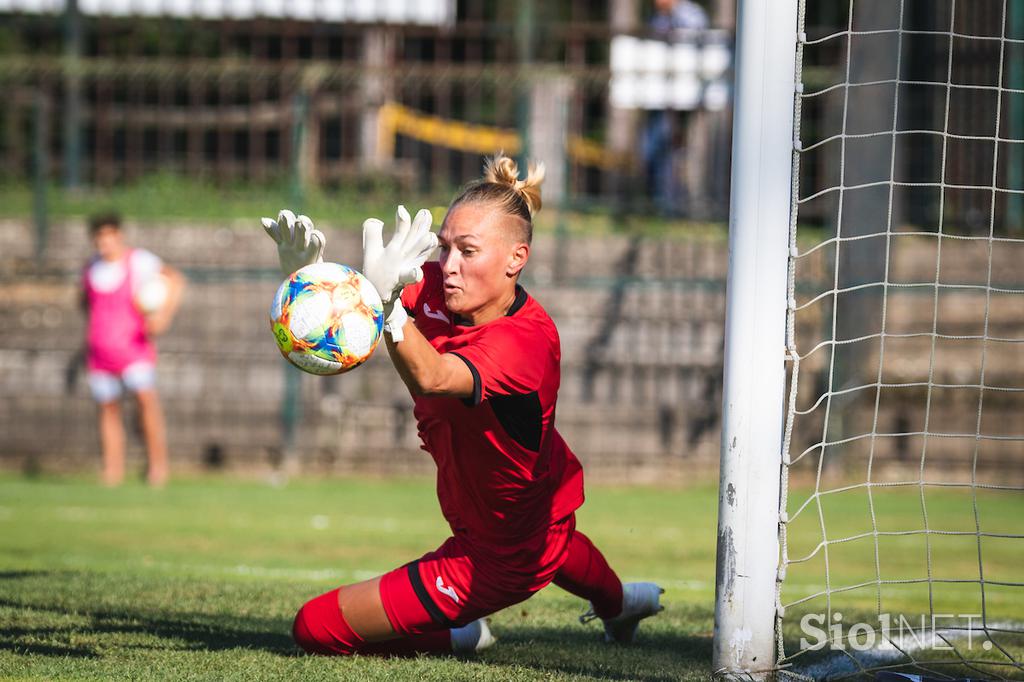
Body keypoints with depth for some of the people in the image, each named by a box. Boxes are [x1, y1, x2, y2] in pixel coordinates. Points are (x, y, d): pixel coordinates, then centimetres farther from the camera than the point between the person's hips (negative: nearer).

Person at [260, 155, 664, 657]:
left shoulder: (527, 340, -37)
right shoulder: (439, 290, -16)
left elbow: (432, 378, -55)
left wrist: (387, 301, -73)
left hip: (495, 562, -8)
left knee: (314, 627, -7)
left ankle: (459, 636, 15)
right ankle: (618, 602, 76)